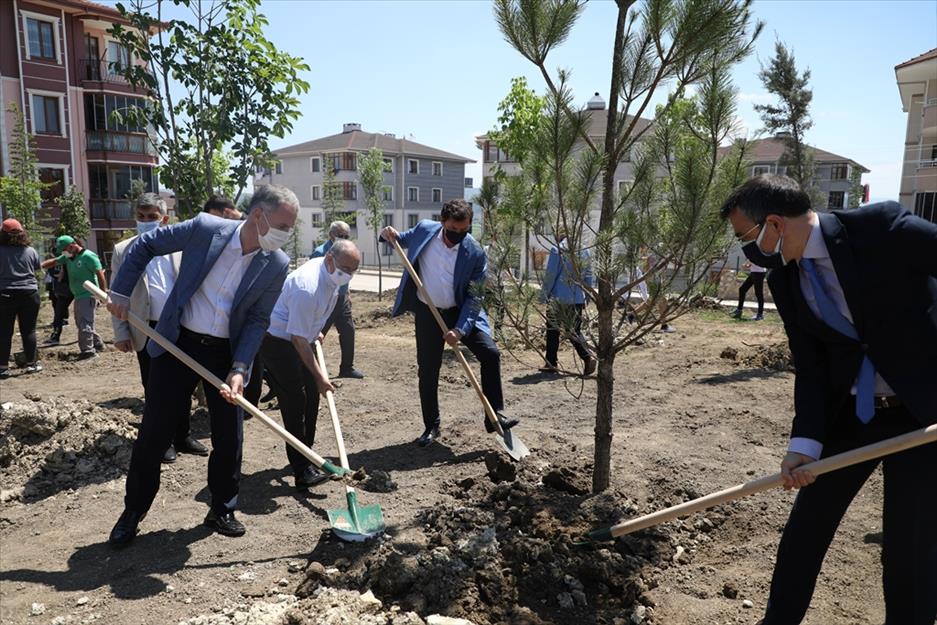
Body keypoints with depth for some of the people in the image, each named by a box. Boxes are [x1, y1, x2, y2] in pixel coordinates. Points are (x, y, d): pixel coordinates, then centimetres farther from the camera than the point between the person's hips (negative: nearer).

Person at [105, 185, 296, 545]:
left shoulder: (276, 264, -11)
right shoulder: (205, 228, -15)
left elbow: (258, 320, -7)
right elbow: (144, 245, -1)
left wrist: (239, 368, -17)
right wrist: (121, 293, -3)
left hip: (226, 352, 1)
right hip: (178, 342, -1)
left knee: (229, 436, 5)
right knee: (154, 433, 6)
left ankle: (222, 510, 25)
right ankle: (133, 512, 26)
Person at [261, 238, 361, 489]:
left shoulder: (332, 274, -4)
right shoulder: (307, 287, -33)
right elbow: (298, 339, -30)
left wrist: (315, 331, 22)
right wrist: (319, 376, -26)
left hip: (302, 340, 9)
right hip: (279, 343, -9)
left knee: (312, 396, 12)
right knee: (295, 403, -13)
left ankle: (306, 456, 26)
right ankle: (302, 470, -10)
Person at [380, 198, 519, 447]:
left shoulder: (475, 253, -17)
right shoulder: (424, 230, -11)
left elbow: (474, 297, -15)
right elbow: (403, 240, 13)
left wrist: (460, 329, -25)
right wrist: (391, 236, -11)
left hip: (461, 312, -1)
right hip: (427, 313, 1)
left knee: (490, 354, -14)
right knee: (427, 370, 4)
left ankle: (495, 416, -2)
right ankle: (431, 426, 21)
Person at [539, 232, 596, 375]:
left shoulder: (557, 250, -5)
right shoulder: (584, 251, 12)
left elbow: (550, 274, -8)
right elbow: (588, 276, 15)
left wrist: (544, 295, -2)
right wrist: (586, 297, 21)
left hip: (559, 298, -5)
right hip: (578, 299, 5)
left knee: (553, 330, 7)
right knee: (575, 331, 12)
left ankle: (551, 364, 11)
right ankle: (588, 357, -9)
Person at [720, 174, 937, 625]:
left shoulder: (881, 227, -19)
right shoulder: (784, 280, -2)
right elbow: (810, 366, -2)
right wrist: (806, 442, -13)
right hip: (848, 414, 5)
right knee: (804, 529, 11)